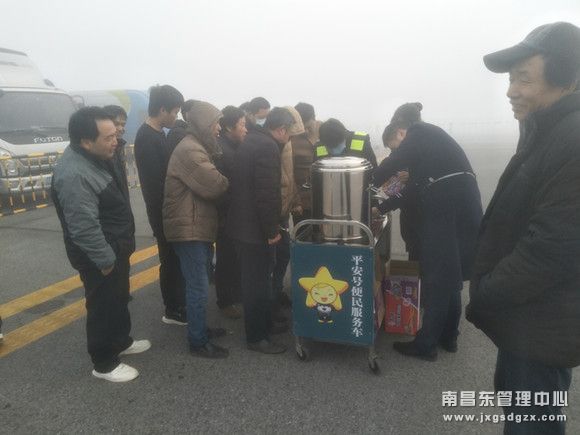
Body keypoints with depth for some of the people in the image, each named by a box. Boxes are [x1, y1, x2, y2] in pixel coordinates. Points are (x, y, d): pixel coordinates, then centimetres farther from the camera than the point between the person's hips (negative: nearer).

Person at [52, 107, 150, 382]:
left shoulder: (96, 158, 4)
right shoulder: (74, 175, -30)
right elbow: (85, 228, -29)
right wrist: (105, 261, -21)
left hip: (115, 248, 10)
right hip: (100, 257, -10)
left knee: (120, 299, 24)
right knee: (104, 307, 7)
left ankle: (121, 341, 44)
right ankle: (104, 363, 25)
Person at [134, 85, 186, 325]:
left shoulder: (156, 134, 11)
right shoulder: (147, 139, -21)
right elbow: (154, 184, -24)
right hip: (162, 212, -9)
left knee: (176, 259, 18)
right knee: (171, 261, 3)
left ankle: (178, 304, 34)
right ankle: (173, 311, 18)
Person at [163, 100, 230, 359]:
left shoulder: (198, 147, 16)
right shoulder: (190, 151, -19)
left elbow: (210, 183, 15)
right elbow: (216, 186, -22)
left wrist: (225, 179, -4)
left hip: (198, 226, 10)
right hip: (190, 228, -10)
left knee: (198, 284, 19)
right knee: (198, 287, -2)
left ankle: (199, 328, 33)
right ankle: (198, 342, 10)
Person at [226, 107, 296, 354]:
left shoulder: (252, 140, 14)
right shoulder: (268, 147, -18)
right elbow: (267, 193, -24)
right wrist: (272, 229, -17)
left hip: (244, 222, 10)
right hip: (255, 227, -10)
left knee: (257, 279, 20)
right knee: (257, 283, 1)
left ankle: (264, 324, 34)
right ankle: (256, 337, 14)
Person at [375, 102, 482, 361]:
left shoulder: (419, 135, 0)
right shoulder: (430, 137, 24)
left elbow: (390, 166, -9)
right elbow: (418, 185, 24)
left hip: (447, 209, -9)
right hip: (464, 205, 9)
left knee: (436, 279, 0)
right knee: (450, 277, 17)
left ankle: (426, 345, 11)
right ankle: (448, 337, 29)